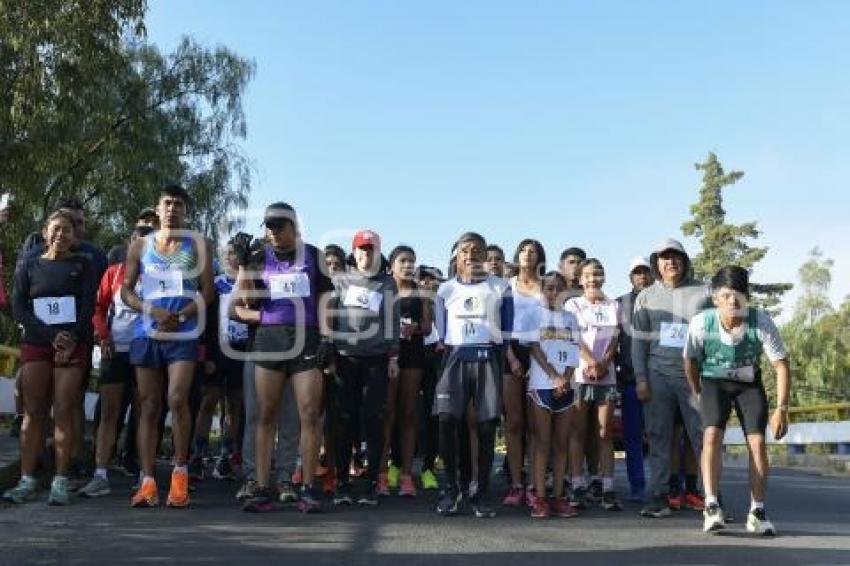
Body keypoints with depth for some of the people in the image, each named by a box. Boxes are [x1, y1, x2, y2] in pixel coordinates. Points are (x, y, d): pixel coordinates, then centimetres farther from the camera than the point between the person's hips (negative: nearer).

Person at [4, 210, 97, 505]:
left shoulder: (83, 265, 9)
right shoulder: (28, 265, 11)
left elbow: (88, 307, 1)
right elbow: (18, 308, 2)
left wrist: (71, 341, -12)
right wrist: (51, 336, -11)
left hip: (72, 347, -1)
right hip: (35, 345, 1)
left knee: (63, 413, -5)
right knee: (33, 412, -1)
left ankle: (60, 483, -5)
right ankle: (26, 482, 0)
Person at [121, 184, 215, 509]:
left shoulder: (197, 245, 6)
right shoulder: (140, 246, 11)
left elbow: (208, 291, 0)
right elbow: (126, 290, 7)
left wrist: (180, 317, -14)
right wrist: (152, 310, -12)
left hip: (184, 334, -2)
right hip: (146, 333, 3)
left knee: (177, 400, -16)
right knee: (149, 406, 3)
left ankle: (180, 472, -1)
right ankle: (148, 482, 5)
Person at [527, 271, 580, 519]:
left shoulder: (570, 318, 16)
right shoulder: (535, 314, 4)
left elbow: (574, 353, 10)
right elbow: (535, 348, -5)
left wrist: (566, 379, -5)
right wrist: (555, 377, -11)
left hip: (566, 387, 4)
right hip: (541, 386, -4)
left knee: (561, 443, 5)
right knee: (541, 443, -4)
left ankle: (558, 496, 9)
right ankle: (539, 498, -3)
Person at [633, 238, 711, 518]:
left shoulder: (703, 292, 8)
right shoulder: (646, 297, 11)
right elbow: (639, 340, 9)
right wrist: (640, 379, 1)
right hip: (658, 373, 1)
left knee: (703, 436, -4)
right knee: (658, 437, 2)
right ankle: (659, 497, 7)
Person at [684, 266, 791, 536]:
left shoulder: (762, 323, -27)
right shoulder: (701, 323, -26)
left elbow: (782, 365, -17)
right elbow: (690, 361, -6)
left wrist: (782, 408, -20)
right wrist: (698, 395, 0)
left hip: (749, 383, 1)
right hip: (714, 381, -1)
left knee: (757, 441, -9)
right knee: (712, 434, -21)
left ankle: (757, 512, 5)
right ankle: (711, 506, -22)